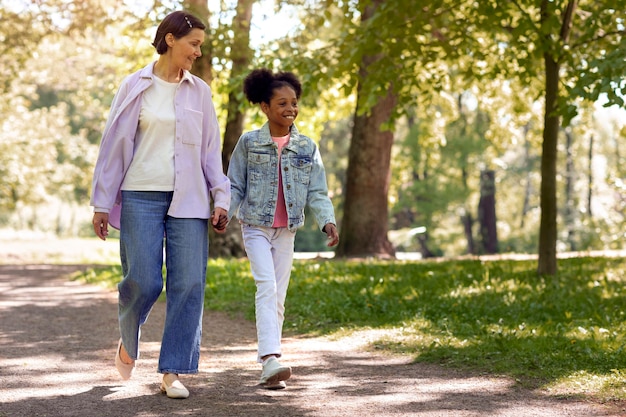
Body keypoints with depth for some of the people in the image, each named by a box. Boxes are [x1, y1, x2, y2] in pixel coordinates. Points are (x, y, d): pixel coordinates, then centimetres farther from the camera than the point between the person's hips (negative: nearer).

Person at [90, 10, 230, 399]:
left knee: (188, 284, -6)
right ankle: (128, 343, 25)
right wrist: (102, 203, 1)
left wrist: (221, 199, 3)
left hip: (187, 200, 2)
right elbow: (114, 144, 4)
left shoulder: (200, 92, 10)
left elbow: (211, 149, 12)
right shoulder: (136, 87, 3)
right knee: (143, 281, -6)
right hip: (141, 196, -2)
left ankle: (173, 371, 1)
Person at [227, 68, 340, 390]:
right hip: (255, 227, -3)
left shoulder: (307, 147, 4)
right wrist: (223, 212, -15)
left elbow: (317, 191, 3)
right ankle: (270, 359, -30)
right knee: (267, 287, -20)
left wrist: (327, 220, -14)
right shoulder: (249, 142, -2)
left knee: (278, 297, 6)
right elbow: (235, 186, 1)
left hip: (287, 231, 3)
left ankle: (268, 371, 13)